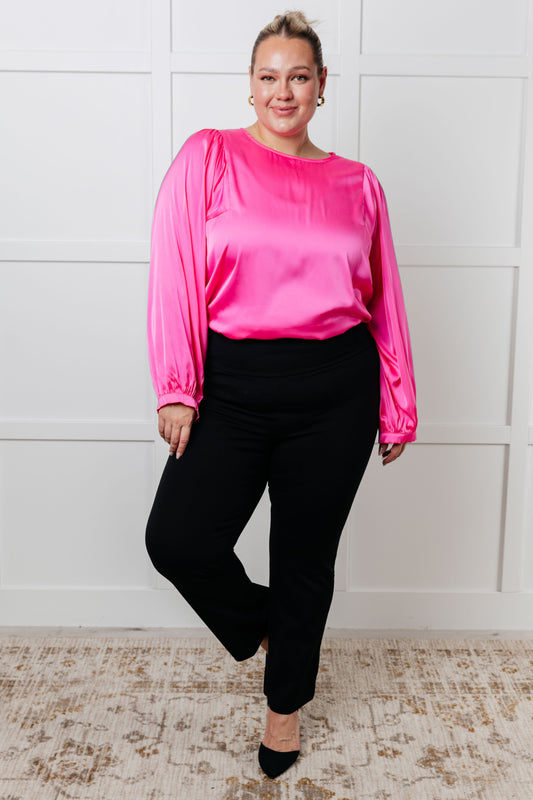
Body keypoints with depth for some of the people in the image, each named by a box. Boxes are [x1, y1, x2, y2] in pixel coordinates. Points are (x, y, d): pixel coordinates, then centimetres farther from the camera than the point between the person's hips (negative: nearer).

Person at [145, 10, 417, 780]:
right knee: (178, 540, -10)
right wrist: (177, 389, -11)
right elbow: (177, 275, -5)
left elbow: (385, 302, 9)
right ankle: (263, 623, 25)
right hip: (235, 383, -1)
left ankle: (286, 703, 35)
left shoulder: (358, 183, 7)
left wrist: (396, 409, 9)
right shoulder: (209, 156, 2)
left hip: (337, 386, 1)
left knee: (306, 555, 10)